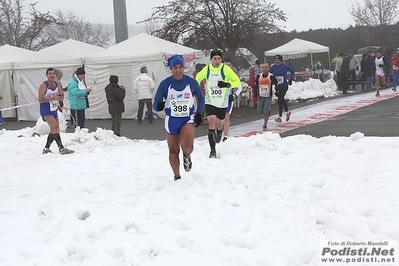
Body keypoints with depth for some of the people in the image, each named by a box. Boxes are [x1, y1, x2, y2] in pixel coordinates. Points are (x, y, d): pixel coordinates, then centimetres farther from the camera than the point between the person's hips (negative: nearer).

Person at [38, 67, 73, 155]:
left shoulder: (57, 85, 6)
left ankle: (46, 149, 27)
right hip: (46, 110, -8)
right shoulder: (43, 85, -13)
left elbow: (61, 99, 11)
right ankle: (61, 148, -21)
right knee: (55, 127, -19)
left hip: (54, 110, 8)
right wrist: (53, 98, -25)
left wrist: (61, 94, -12)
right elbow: (40, 99, -20)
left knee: (54, 131, 13)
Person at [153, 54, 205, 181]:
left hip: (188, 119, -1)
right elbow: (155, 104, -6)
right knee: (173, 151, 8)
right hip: (171, 121, 1)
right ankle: (177, 177, 28)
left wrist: (199, 113, 4)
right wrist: (159, 106, -29)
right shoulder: (165, 84, -9)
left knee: (186, 147, -25)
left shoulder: (192, 82, -5)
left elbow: (200, 98, 14)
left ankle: (187, 155, 13)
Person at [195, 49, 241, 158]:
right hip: (210, 102, 0)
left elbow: (238, 82, -9)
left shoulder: (226, 69, -9)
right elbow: (198, 78, 18)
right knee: (211, 123, -15)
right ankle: (212, 150, -14)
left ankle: (219, 133, 52)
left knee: (219, 125, 13)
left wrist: (227, 84, -27)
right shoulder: (206, 69, -3)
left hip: (223, 103, 0)